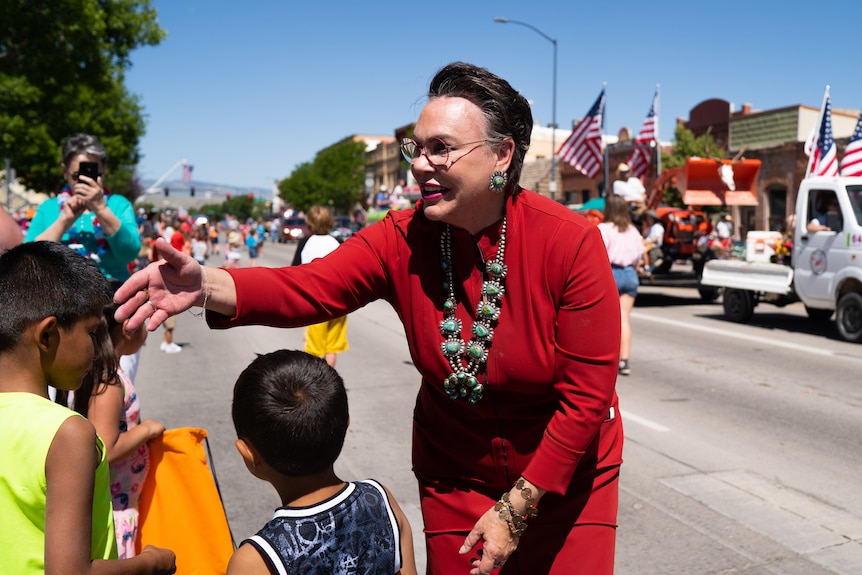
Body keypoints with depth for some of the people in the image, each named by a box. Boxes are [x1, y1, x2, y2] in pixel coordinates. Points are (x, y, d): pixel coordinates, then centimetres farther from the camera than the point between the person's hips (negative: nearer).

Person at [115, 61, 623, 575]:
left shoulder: (570, 243, -22)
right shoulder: (402, 241, -15)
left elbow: (587, 392, -20)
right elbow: (306, 288, -28)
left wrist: (517, 507, -17)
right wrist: (207, 286, -48)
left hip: (566, 472, -1)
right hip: (455, 475, 2)